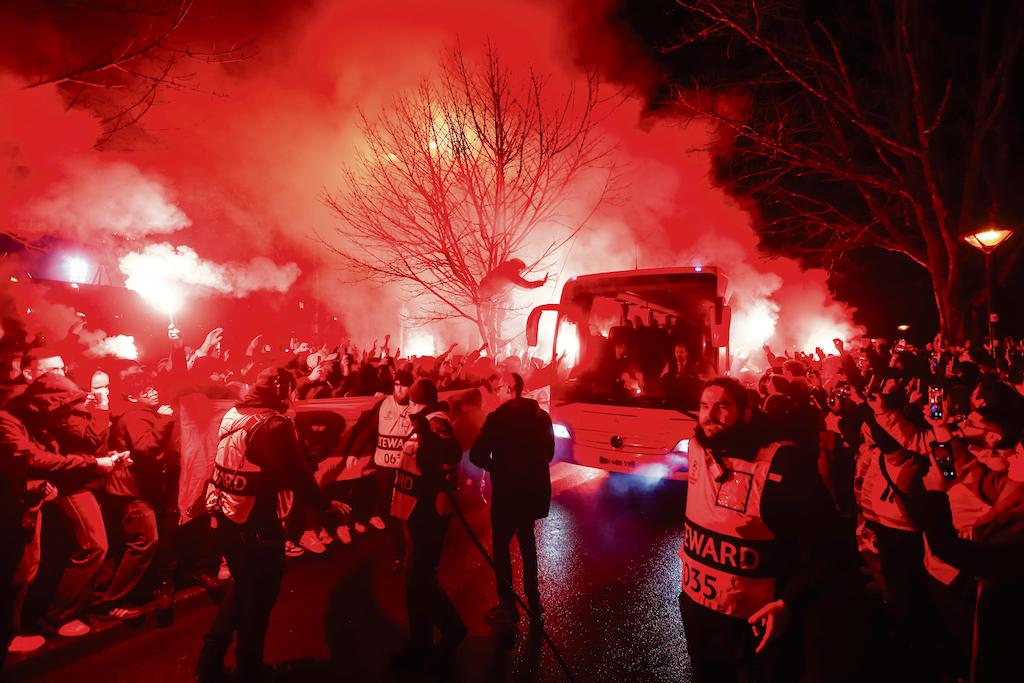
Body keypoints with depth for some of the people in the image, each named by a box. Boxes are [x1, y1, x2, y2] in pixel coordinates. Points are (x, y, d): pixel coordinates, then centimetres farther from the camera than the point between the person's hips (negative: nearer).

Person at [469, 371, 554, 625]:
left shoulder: (498, 418, -16)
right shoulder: (542, 416, 1)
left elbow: (477, 455, -17)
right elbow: (549, 452, 9)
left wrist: (495, 466, 0)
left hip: (508, 491, -6)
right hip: (535, 488, 6)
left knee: (501, 546, 9)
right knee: (526, 540, 23)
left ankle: (508, 607, 14)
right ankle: (533, 600, 32)